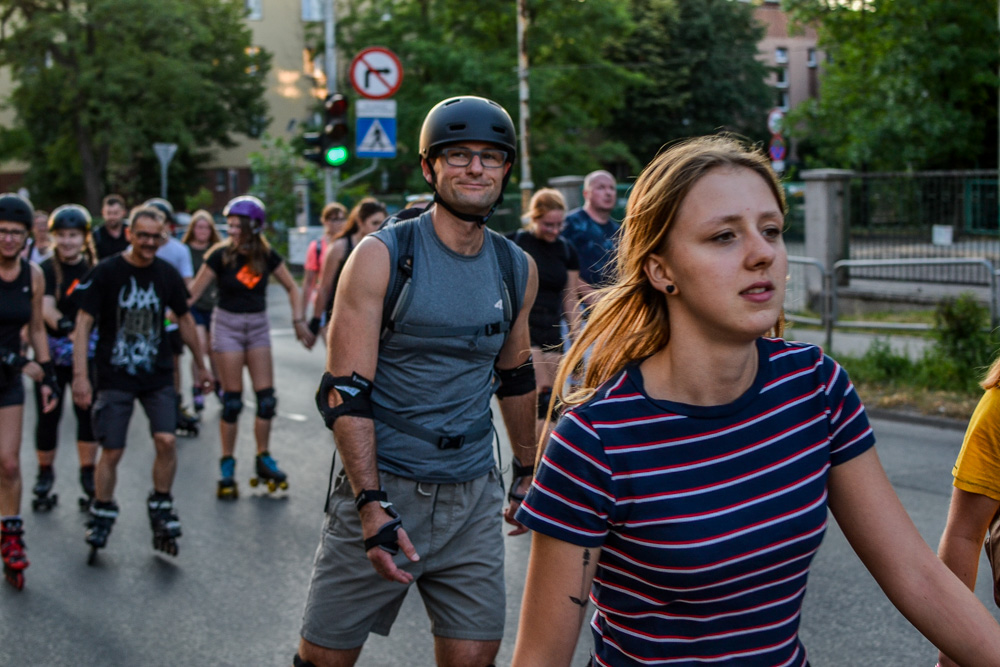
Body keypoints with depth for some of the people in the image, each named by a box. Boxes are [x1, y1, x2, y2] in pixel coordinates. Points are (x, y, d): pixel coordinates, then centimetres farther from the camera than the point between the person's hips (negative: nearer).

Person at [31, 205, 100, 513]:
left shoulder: (95, 271, 2)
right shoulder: (46, 270, -3)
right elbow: (45, 307, -18)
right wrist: (64, 325, -36)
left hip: (87, 353, 1)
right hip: (51, 354, -1)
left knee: (88, 413, 1)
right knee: (48, 415, 3)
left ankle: (88, 476, 15)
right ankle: (45, 476, 20)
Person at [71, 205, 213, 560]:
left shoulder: (167, 274, 1)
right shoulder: (106, 272, -9)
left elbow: (184, 320, 15)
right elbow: (84, 322, -9)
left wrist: (201, 365, 21)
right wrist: (80, 375, -16)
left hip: (158, 376, 3)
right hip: (114, 377, -2)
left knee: (166, 440, -12)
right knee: (111, 451, -3)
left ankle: (161, 506, 9)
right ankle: (101, 516, 18)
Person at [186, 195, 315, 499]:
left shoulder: (267, 256, -3)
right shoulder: (220, 255, -10)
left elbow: (291, 288, 8)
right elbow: (192, 293, -8)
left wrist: (299, 321, 0)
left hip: (258, 325, 3)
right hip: (227, 324, -3)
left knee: (266, 397, 0)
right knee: (232, 399, -3)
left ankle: (263, 459, 15)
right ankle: (227, 465, 9)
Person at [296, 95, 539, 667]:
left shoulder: (518, 270, 6)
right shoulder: (382, 257, -8)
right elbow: (345, 392, -12)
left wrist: (528, 471, 24)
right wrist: (372, 505, -20)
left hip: (473, 493, 4)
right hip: (379, 487, -3)